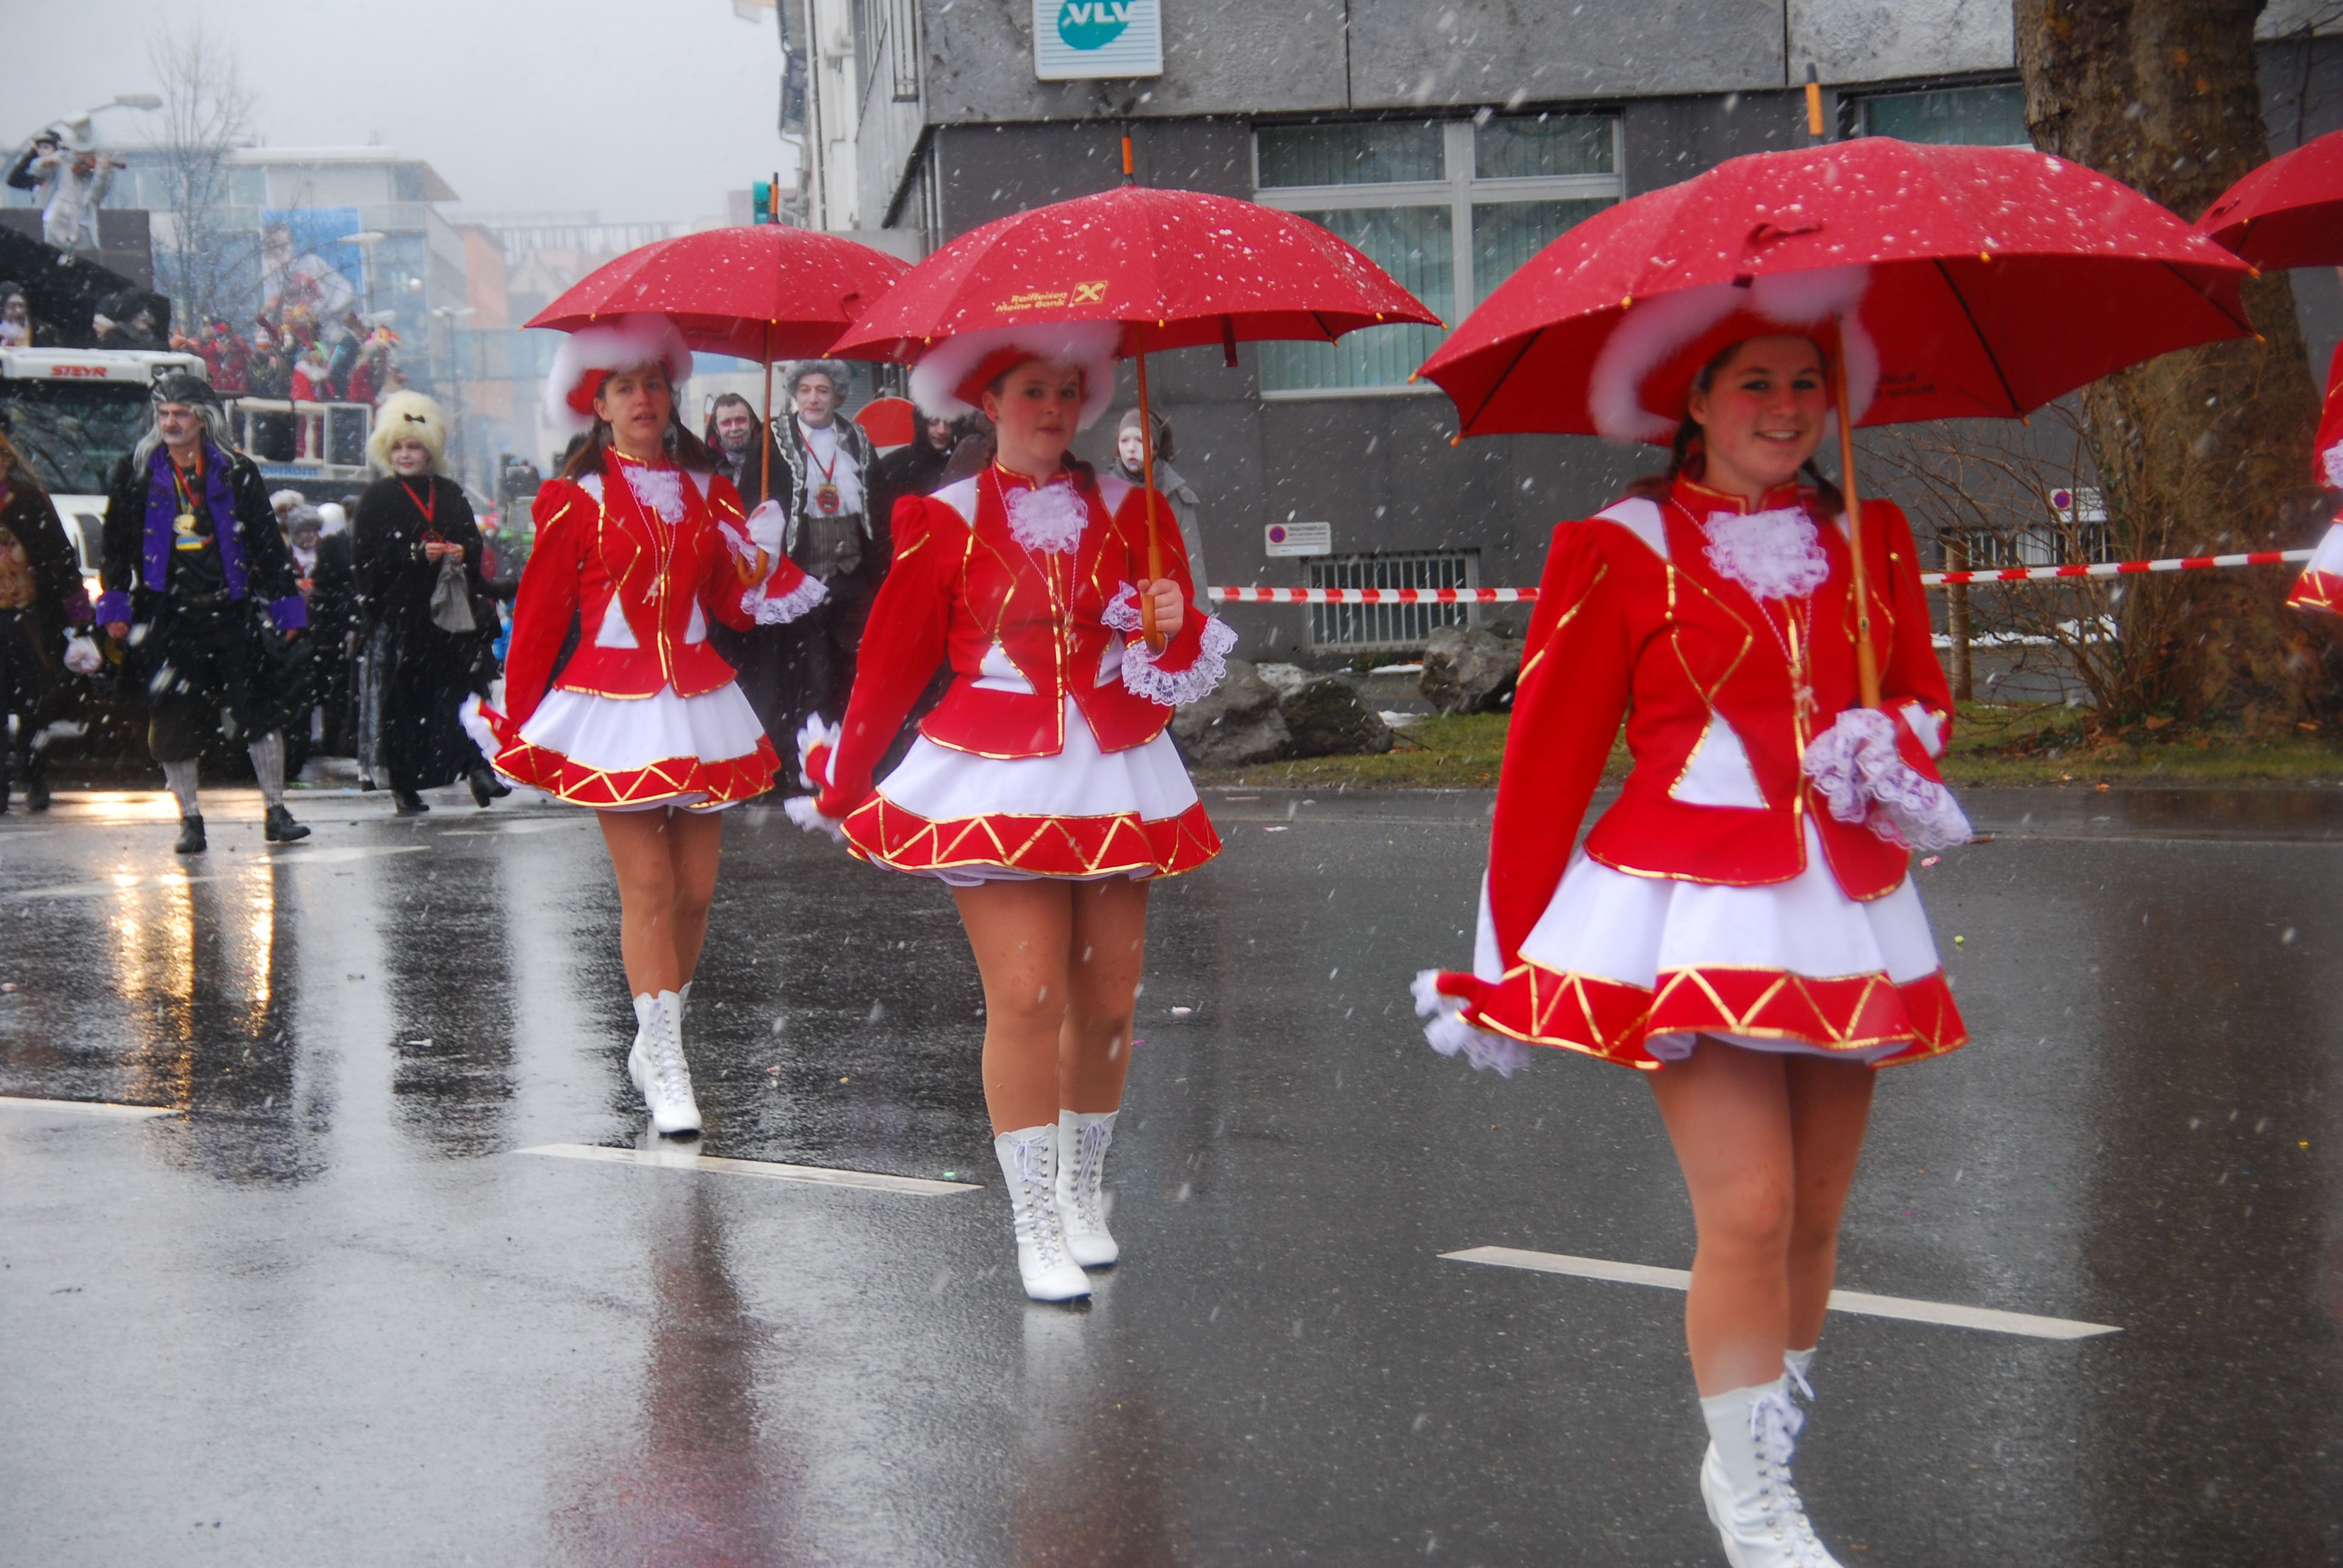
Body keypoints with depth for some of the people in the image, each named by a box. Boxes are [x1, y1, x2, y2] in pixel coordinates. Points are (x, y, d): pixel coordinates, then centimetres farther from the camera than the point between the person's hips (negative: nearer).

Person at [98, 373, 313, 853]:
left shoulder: (235, 472, 5)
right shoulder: (137, 474, 6)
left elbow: (267, 543, 7)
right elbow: (118, 544, 10)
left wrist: (285, 606, 4)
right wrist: (115, 605, 3)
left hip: (232, 611, 0)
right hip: (169, 617, 1)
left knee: (261, 707, -6)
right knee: (174, 723, 1)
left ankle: (276, 813, 2)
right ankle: (190, 820, 12)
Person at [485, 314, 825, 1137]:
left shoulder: (708, 492, 10)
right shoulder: (575, 500, 0)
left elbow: (727, 603, 11)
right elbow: (539, 616, 3)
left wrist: (758, 574, -10)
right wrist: (517, 722, 4)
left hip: (697, 700, 4)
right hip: (614, 703, -4)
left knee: (695, 886, 4)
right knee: (647, 886, -7)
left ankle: (654, 1041, 22)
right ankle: (667, 1070, -3)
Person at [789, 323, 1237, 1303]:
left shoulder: (1125, 510, 9)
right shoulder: (947, 522, 2)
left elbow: (1186, 657, 11)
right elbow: (894, 659, 8)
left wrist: (1177, 623, -12)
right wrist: (842, 781, 13)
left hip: (1114, 778, 3)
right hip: (995, 782, -3)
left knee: (1107, 1000, 5)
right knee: (1026, 999, -12)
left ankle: (1084, 1197, 25)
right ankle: (1037, 1229, -3)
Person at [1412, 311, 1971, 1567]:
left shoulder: (1872, 543, 10)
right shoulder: (1619, 553, -3)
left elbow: (1924, 697, 18)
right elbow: (1549, 753, -1)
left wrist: (1895, 747, -7)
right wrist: (1506, 953, 1)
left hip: (1847, 917, 5)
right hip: (1690, 912, -5)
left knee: (1815, 1216, 9)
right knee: (1748, 1211, -12)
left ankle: (1767, 1458, 26)